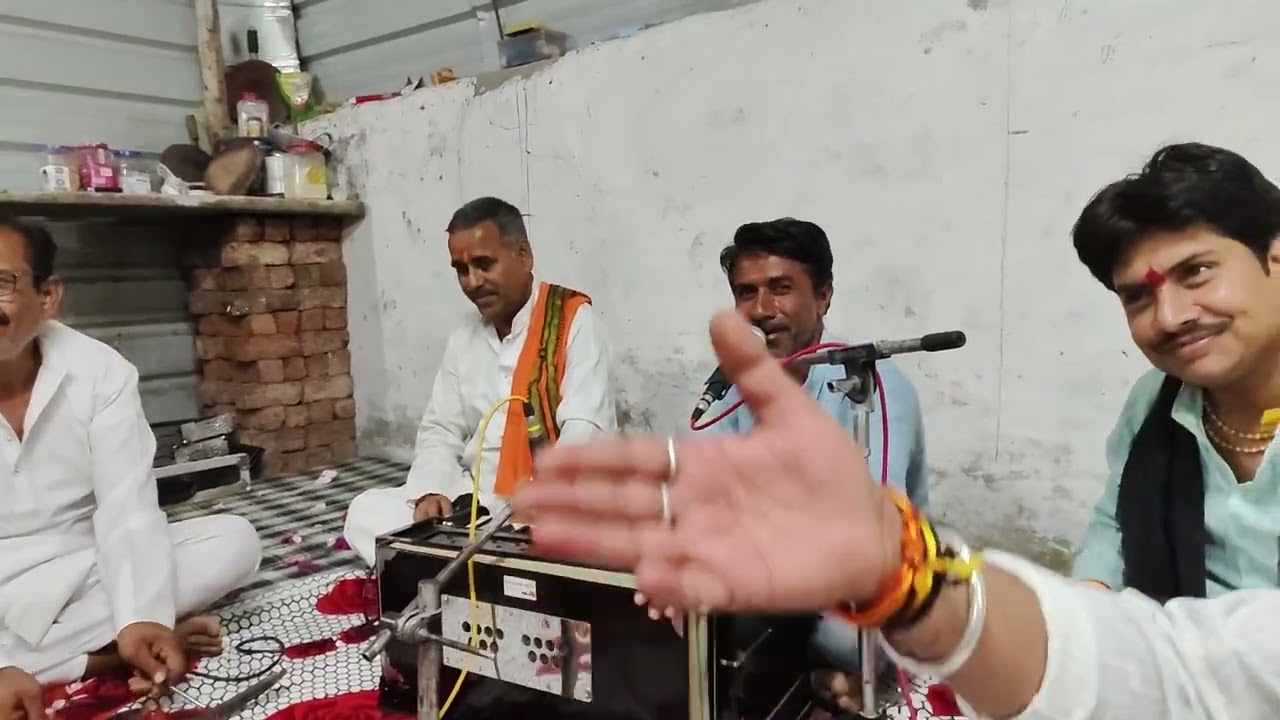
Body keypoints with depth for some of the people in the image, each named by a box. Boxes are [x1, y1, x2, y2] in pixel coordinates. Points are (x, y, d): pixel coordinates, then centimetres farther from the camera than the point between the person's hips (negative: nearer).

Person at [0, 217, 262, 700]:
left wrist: (139, 620, -33)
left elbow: (127, 509, -16)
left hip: (88, 571, 2)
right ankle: (106, 656, -20)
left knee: (234, 541, -19)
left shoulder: (99, 371, -9)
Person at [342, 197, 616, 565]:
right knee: (366, 511, -4)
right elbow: (440, 430, 12)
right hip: (471, 499, 6)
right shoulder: (464, 337, 11)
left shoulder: (573, 321, -9)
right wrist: (431, 491, -9)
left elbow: (585, 431, -18)